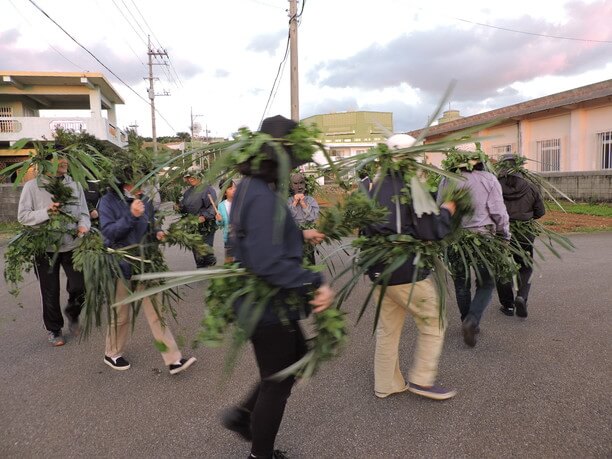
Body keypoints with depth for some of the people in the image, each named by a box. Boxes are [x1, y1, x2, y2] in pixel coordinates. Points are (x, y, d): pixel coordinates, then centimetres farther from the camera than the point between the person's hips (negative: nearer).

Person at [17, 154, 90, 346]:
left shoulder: (75, 185, 2)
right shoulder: (32, 186, -5)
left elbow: (84, 213, 3)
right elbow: (22, 216, -6)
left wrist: (83, 226, -19)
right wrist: (46, 212, -21)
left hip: (72, 245, 2)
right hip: (45, 248, -1)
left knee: (80, 287, -2)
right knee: (50, 292, 11)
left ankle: (72, 313, 31)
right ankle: (54, 329, 32)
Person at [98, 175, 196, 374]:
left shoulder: (145, 201, 4)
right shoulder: (109, 201, -9)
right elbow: (107, 232, -19)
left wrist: (157, 233, -4)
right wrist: (131, 215, -30)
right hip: (120, 266, -4)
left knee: (156, 312, 3)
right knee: (120, 315, 12)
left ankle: (173, 359, 5)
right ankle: (112, 354, 37)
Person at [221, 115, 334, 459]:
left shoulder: (251, 187, 5)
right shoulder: (262, 197, -27)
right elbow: (268, 262, -35)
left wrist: (300, 235, 19)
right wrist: (316, 284, -32)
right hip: (268, 306, -10)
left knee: (298, 358, 26)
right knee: (277, 384, 11)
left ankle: (243, 414, 35)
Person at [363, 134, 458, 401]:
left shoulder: (374, 188, 8)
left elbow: (364, 229, 13)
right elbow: (431, 232, -17)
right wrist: (446, 211, -1)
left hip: (380, 269, 8)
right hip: (407, 271, -7)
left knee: (387, 328, 18)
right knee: (433, 324, 12)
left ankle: (386, 385, 28)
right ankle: (422, 380, 18)